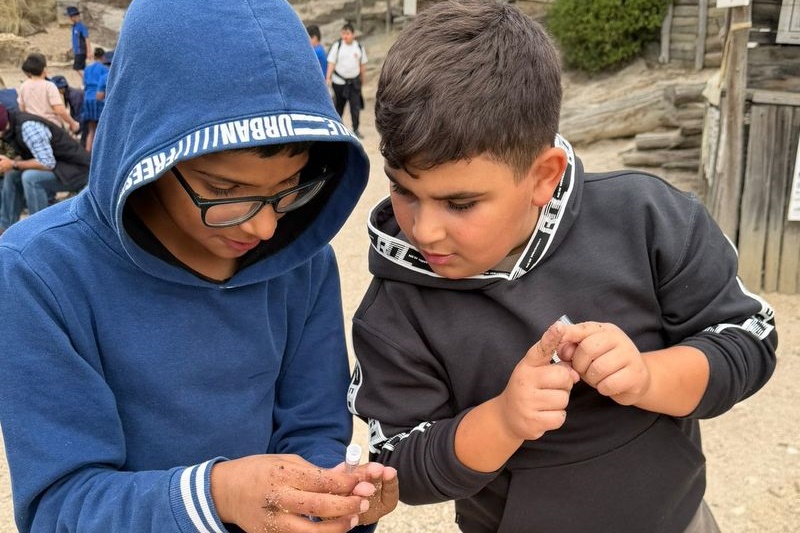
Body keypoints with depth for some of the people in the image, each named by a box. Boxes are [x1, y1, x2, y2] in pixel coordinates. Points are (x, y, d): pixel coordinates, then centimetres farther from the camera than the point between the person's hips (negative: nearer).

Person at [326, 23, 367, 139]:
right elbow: (331, 63, -6)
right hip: (339, 81, -1)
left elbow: (363, 64, 12)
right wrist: (328, 77, -15)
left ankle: (356, 129, 2)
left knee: (356, 106, -5)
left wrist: (362, 79, 15)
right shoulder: (337, 46, -4)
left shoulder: (359, 47, 3)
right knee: (339, 105, 10)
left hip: (354, 81, 1)